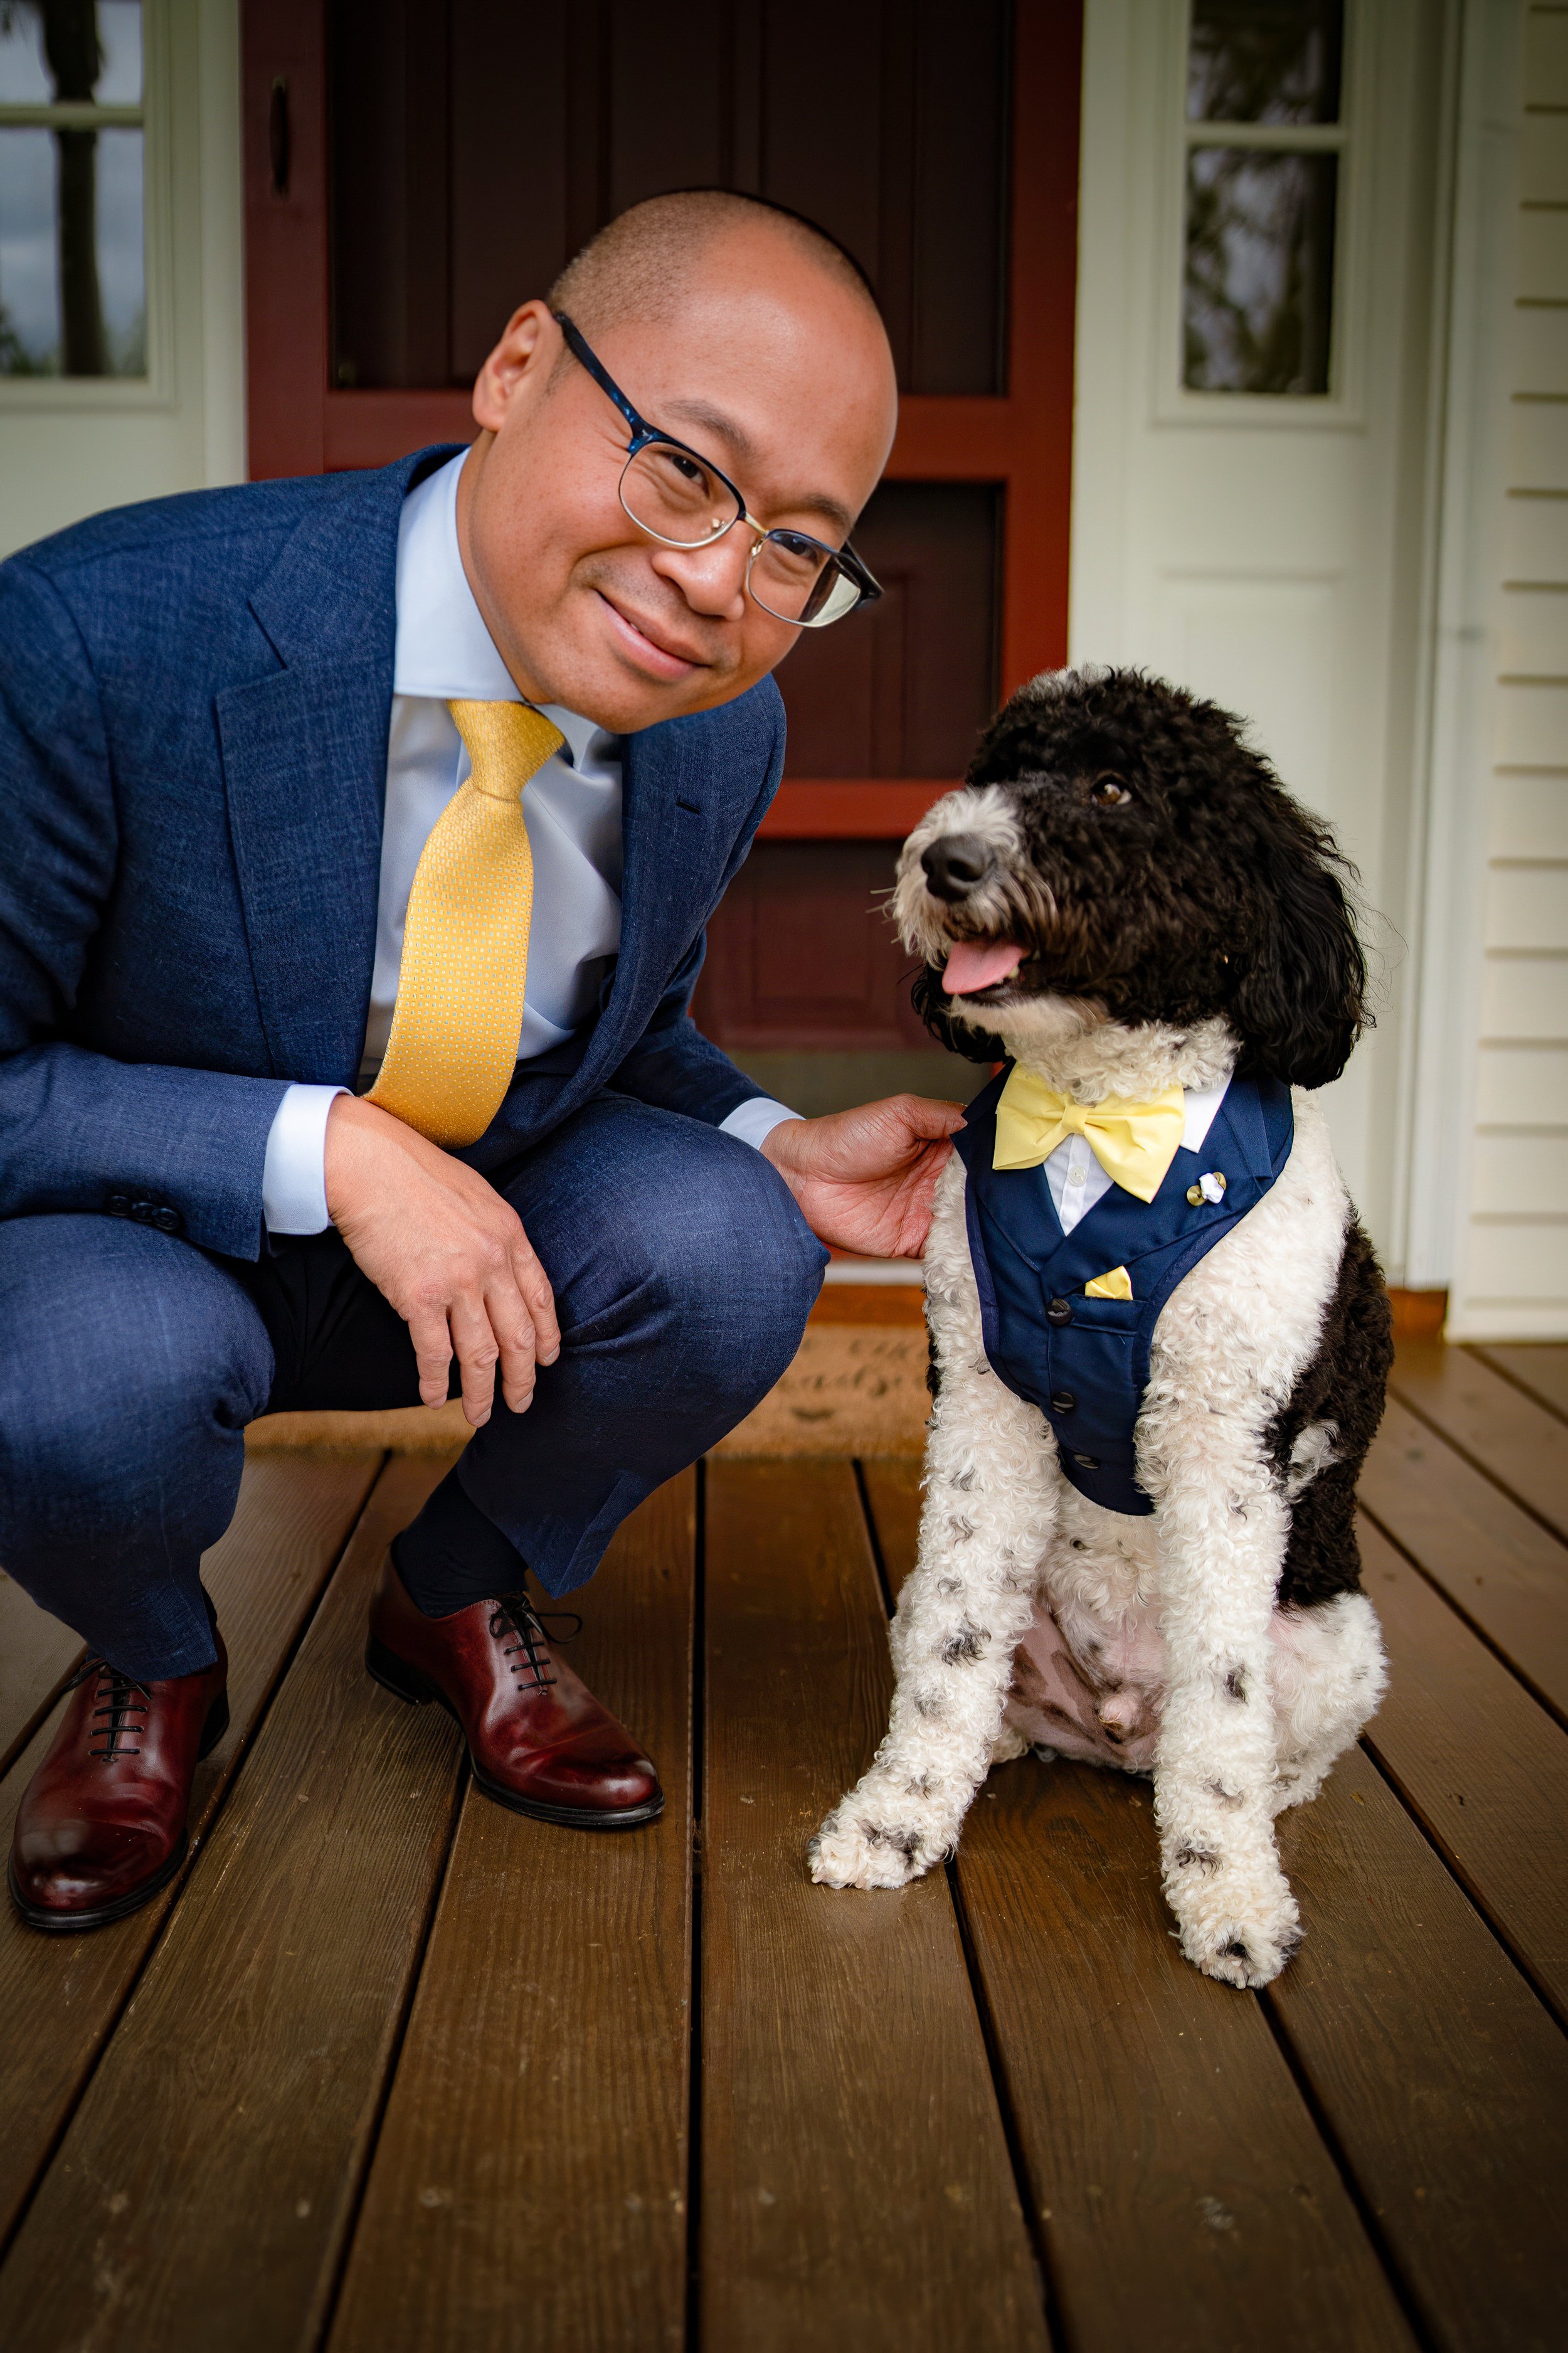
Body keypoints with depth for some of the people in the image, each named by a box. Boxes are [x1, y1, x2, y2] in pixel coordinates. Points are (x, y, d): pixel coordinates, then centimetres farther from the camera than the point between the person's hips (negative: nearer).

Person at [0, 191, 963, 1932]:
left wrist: (773, 1151, -14)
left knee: (726, 1249, -23)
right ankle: (149, 1666, 5)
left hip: (476, 1225, 4)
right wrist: (327, 1152, -33)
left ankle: (456, 1600, 9)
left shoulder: (723, 732, -11)